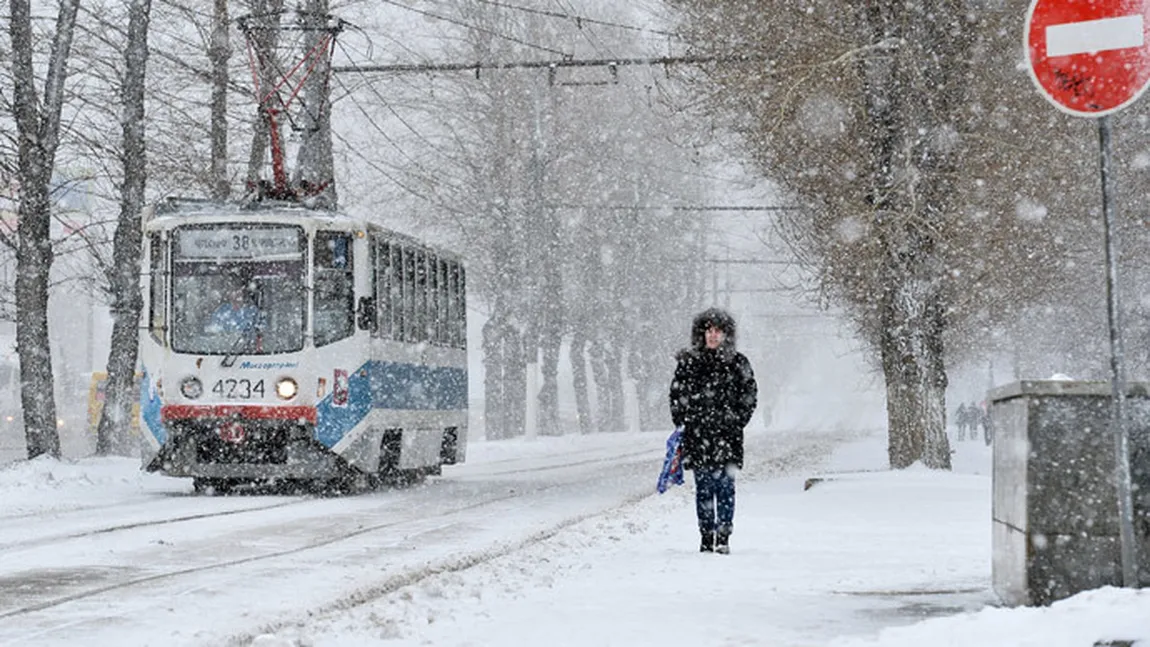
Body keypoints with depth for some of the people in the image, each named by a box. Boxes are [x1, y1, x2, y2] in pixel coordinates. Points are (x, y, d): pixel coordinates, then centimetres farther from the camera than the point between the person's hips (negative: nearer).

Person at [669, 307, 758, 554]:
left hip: (727, 435, -1)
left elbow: (750, 395, 9)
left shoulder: (737, 363, 4)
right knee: (703, 488, 5)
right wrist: (682, 421, 2)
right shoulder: (688, 362, 6)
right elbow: (677, 394, 12)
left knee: (725, 487, -4)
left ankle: (723, 538, -1)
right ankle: (706, 537, 10)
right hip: (697, 435, 1)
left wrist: (736, 421, -1)